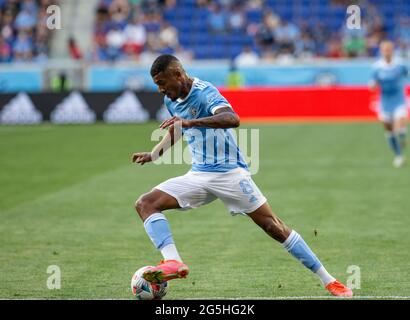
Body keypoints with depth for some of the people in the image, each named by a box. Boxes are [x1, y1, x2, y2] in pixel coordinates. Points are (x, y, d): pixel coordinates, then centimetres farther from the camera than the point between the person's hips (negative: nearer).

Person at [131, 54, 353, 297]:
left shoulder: (204, 92, -17)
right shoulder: (171, 101, 8)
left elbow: (232, 119, -37)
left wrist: (191, 122, -47)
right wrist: (152, 155, 19)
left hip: (229, 172, -7)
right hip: (198, 175, 7)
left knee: (273, 226, -7)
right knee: (146, 203, -11)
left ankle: (328, 280, 1)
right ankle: (173, 262, -28)